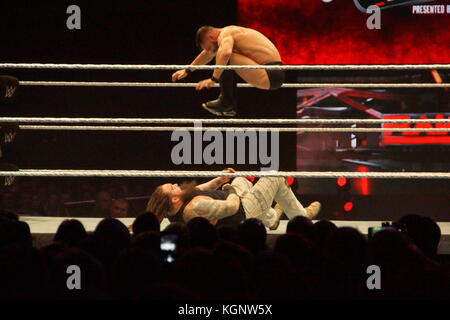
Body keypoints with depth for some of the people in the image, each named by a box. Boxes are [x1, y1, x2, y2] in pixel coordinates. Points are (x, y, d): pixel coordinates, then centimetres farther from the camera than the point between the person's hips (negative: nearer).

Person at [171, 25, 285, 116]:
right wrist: (187, 71, 44)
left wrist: (213, 79, -30)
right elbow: (207, 54, 35)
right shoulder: (231, 32, 20)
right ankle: (230, 107, 23)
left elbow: (225, 53, -35)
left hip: (270, 76, -10)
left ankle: (226, 101, -7)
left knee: (226, 58, -19)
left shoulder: (225, 34, -11)